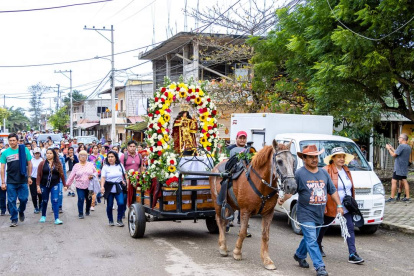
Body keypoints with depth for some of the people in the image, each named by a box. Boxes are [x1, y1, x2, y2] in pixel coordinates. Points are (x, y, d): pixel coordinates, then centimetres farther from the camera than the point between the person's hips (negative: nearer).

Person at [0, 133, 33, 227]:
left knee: (24, 199, 1)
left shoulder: (24, 150, 0)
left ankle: (21, 211, 32)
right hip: (10, 182, 0)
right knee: (11, 201, 2)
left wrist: (29, 177, 4)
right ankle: (14, 220, 14)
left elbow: (29, 164, 7)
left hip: (23, 181, 0)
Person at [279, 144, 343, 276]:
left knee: (310, 238, 19)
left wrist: (339, 205, 8)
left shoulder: (324, 173, 10)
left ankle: (299, 255, 41)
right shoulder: (299, 173, -8)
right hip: (306, 214, -6)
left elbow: (332, 190, 15)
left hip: (319, 215, 6)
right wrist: (282, 199, -26)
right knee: (312, 240, -8)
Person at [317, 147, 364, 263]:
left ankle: (352, 255, -4)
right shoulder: (326, 171, -14)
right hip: (330, 207, -5)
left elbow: (351, 187, 18)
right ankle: (317, 245, 37)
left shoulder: (346, 170, 10)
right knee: (324, 227, 14)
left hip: (346, 207, 6)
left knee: (350, 228, -4)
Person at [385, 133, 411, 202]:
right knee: (404, 181, 10)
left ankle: (392, 198, -4)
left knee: (394, 181, -5)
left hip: (398, 168, -9)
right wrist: (392, 148, 22)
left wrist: (389, 149, -2)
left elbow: (394, 155, -15)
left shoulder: (401, 146, -17)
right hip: (404, 168, 9)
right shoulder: (409, 147, 12)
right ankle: (407, 197, 11)